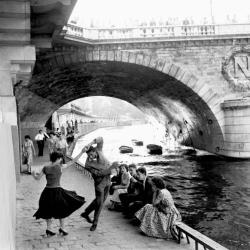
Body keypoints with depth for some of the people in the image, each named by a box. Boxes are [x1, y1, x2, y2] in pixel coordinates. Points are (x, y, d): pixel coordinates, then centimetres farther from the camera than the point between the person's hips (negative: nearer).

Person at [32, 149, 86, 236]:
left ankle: (49, 229, 21)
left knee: (48, 211, 19)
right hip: (57, 192, -3)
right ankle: (62, 228, 18)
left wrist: (34, 174, 26)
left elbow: (37, 178, 4)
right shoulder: (60, 167, -11)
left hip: (47, 192, 3)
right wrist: (81, 152, 0)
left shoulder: (45, 168, -2)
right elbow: (72, 162, -6)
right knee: (62, 209, 17)